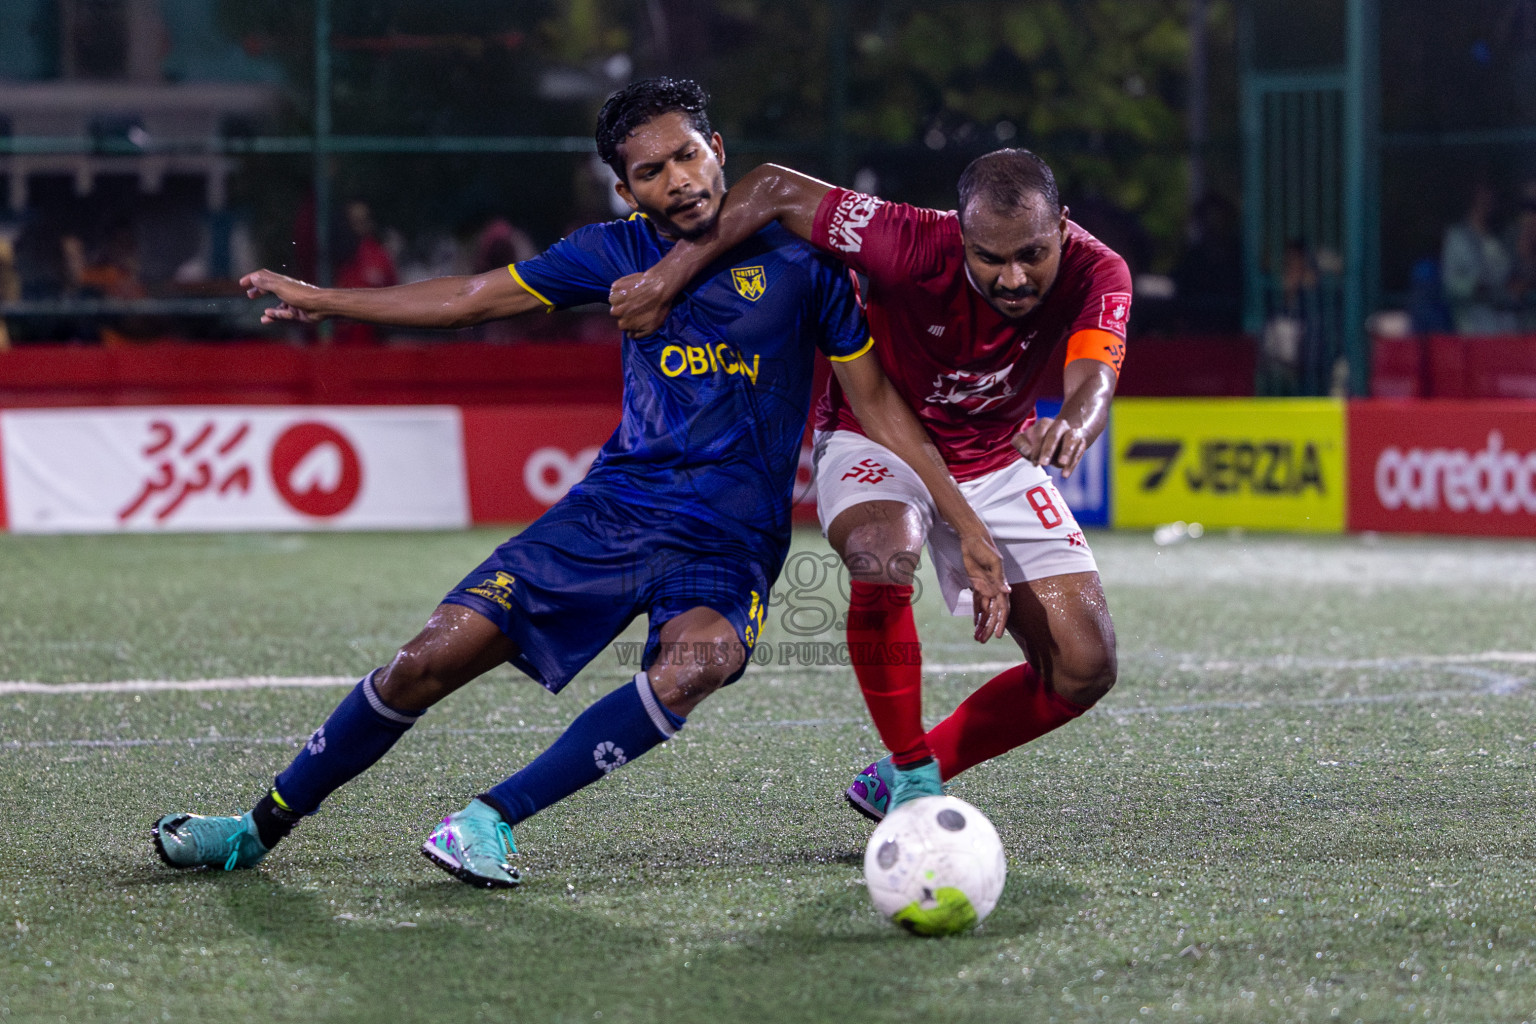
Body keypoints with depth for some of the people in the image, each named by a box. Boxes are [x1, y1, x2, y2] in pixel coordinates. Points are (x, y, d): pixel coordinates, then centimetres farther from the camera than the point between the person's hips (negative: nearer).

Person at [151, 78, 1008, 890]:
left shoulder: (797, 256, -5)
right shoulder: (620, 251, 4)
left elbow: (880, 407, 0)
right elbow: (476, 298, 16)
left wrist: (970, 528, -6)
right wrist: (326, 302, 19)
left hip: (731, 543, -3)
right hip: (616, 506, 3)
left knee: (692, 665, -36)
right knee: (434, 658, -6)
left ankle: (493, 818, -27)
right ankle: (262, 827, 11)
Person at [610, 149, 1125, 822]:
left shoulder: (1095, 274, -25)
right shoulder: (915, 247, -33)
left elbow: (1093, 384, -41)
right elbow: (774, 189, -26)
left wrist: (1073, 427, -65)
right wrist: (667, 278, -30)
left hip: (997, 459, 4)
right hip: (873, 441, -3)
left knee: (1085, 668, -5)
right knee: (884, 556, -38)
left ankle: (893, 786, 10)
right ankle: (912, 779, -19)